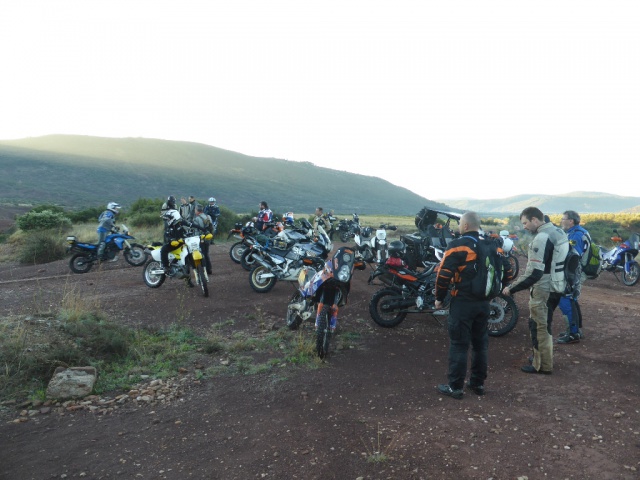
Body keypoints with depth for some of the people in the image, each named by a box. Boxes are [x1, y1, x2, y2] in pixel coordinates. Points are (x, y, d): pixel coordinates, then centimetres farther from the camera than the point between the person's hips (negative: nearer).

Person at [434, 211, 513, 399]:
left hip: (462, 302, -6)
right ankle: (478, 383, 26)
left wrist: (439, 298, -6)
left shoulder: (457, 245, -12)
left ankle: (455, 387, 7)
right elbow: (507, 269, 12)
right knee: (480, 343, 15)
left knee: (459, 345, 1)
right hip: (484, 302, 6)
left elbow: (444, 274, -18)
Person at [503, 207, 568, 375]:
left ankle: (542, 365, 11)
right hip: (556, 286, 10)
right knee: (544, 324, 21)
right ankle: (544, 358, 33)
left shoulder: (542, 238, -23)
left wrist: (511, 288, -20)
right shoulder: (559, 231, 8)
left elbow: (534, 273, -27)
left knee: (538, 326, 2)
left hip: (543, 289, -10)